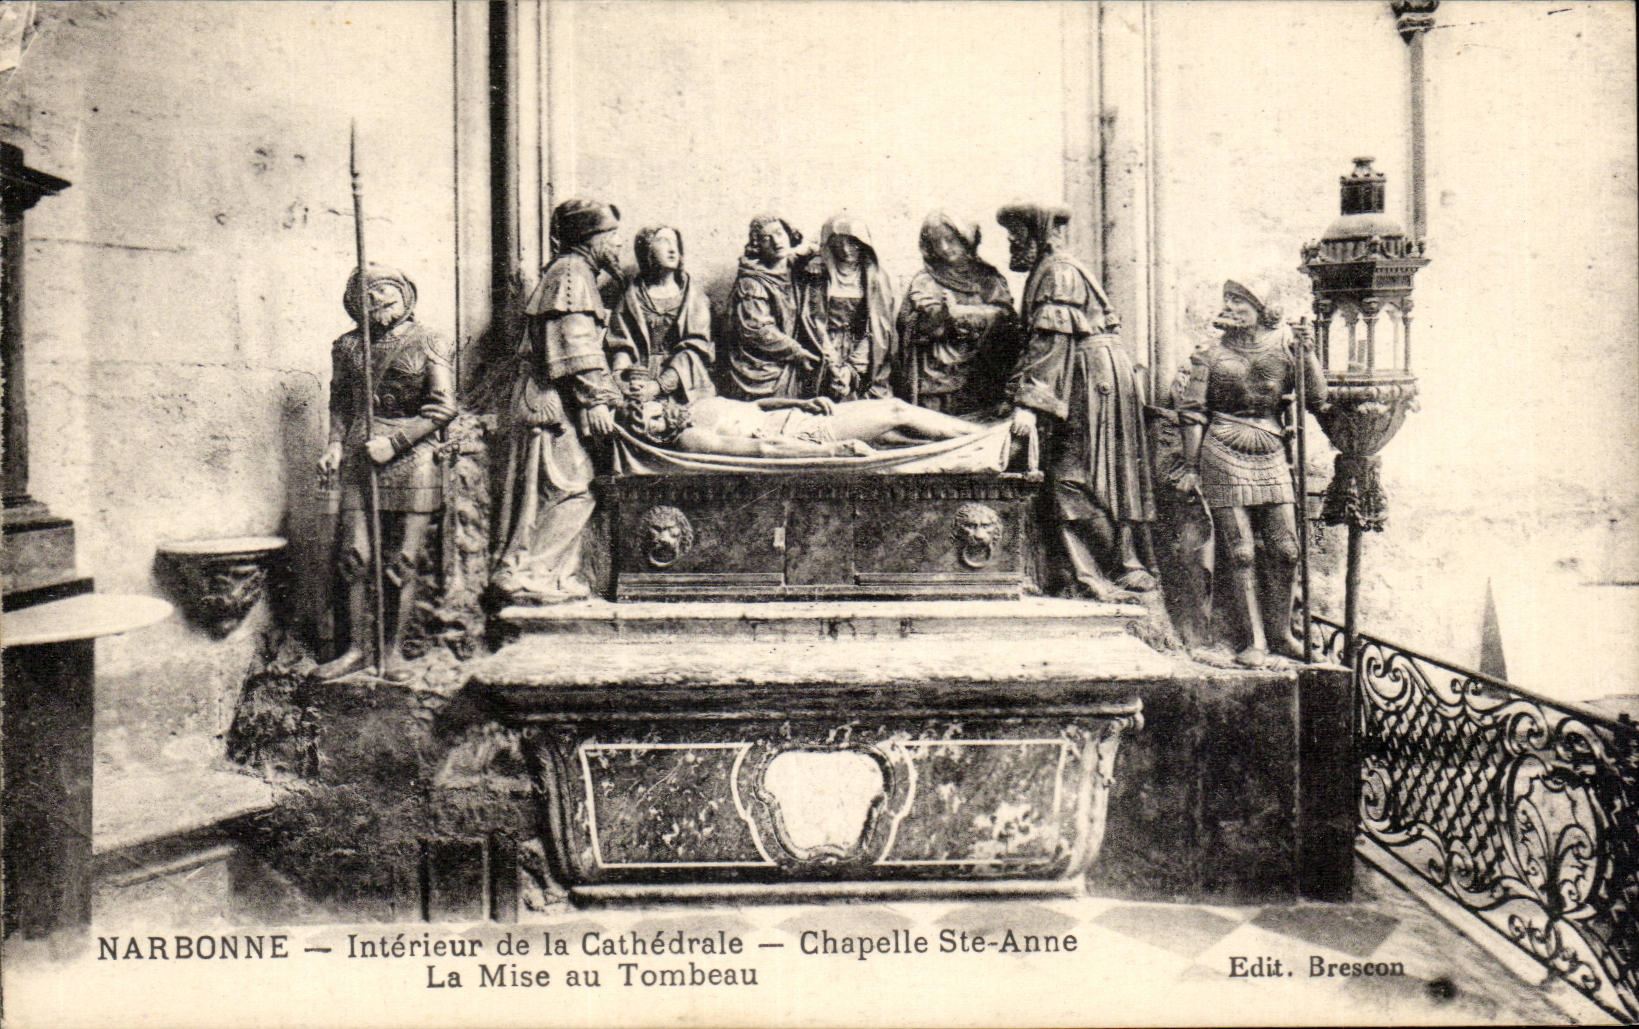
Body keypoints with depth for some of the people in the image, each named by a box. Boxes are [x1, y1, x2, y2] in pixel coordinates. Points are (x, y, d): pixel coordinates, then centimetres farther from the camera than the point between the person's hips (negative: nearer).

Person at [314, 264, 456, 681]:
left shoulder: (430, 345, 0)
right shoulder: (348, 346, 11)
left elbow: (442, 408, -5)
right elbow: (340, 401, 20)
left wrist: (394, 442, -12)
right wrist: (335, 444, 4)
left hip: (411, 459, -3)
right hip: (358, 460, 3)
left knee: (403, 561, 0)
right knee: (353, 556, 1)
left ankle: (394, 651, 12)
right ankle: (356, 649, 13)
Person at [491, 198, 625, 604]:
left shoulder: (575, 274, 24)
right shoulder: (571, 274, -9)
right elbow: (575, 347, -18)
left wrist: (604, 395, 22)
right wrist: (594, 400, -21)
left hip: (554, 406, 11)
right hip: (553, 404, -11)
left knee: (567, 493, 10)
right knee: (571, 491, -11)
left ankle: (558, 579, 14)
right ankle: (519, 574, -9)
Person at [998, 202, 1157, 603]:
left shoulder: (1059, 273, -11)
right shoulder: (1046, 272, 20)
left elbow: (1051, 342, -21)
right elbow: (1038, 340, 23)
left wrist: (1027, 401, -27)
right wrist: (1016, 395, 20)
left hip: (1092, 381, -10)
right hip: (1079, 388, 10)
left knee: (1078, 481, -9)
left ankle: (1124, 570, -3)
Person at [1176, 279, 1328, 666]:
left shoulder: (1280, 351, 8)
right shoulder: (1210, 357, 2)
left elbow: (1316, 397, 5)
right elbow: (1192, 413, 3)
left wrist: (1304, 350, -2)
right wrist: (1191, 468, -1)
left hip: (1272, 459, 3)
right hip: (1225, 459, -3)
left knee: (1285, 550, 3)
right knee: (1241, 554, -3)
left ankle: (1281, 633, 19)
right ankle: (1255, 640, 5)